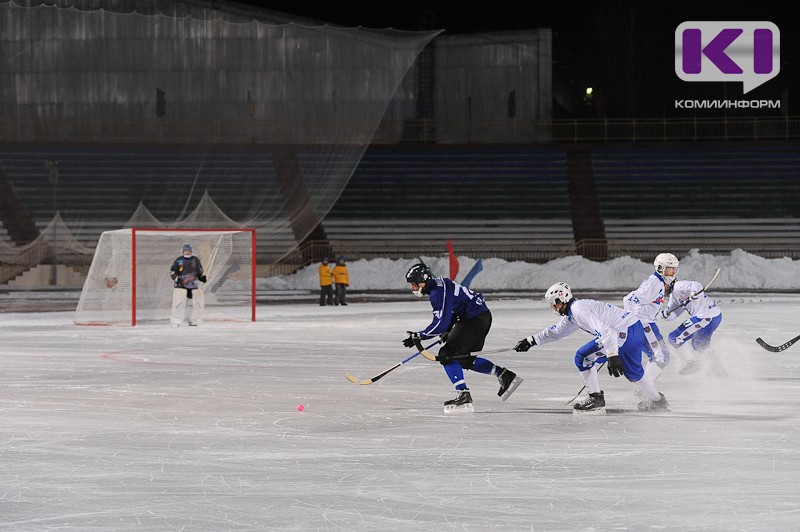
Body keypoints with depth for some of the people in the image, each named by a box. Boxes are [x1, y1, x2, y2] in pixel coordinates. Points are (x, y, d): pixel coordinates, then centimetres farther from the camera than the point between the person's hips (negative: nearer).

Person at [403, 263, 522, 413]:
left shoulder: (438, 292, -19)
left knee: (447, 355, -10)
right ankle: (506, 375, 19)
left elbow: (441, 323, -23)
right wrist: (447, 332, 16)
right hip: (483, 316, 11)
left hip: (475, 319, -11)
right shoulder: (439, 285, 14)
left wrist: (418, 336, -16)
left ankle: (464, 397, -15)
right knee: (466, 359, 20)